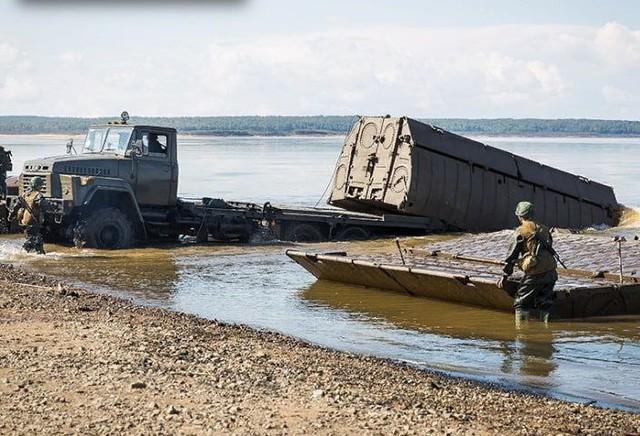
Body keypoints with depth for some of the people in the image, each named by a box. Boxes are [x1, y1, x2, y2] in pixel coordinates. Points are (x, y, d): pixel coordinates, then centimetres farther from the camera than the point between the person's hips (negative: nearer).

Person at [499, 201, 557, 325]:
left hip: (535, 273, -6)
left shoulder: (521, 231, -2)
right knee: (545, 303, 15)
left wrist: (505, 275, 4)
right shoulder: (544, 229, 16)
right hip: (551, 272, 6)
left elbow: (513, 254, -1)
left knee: (521, 302, 5)